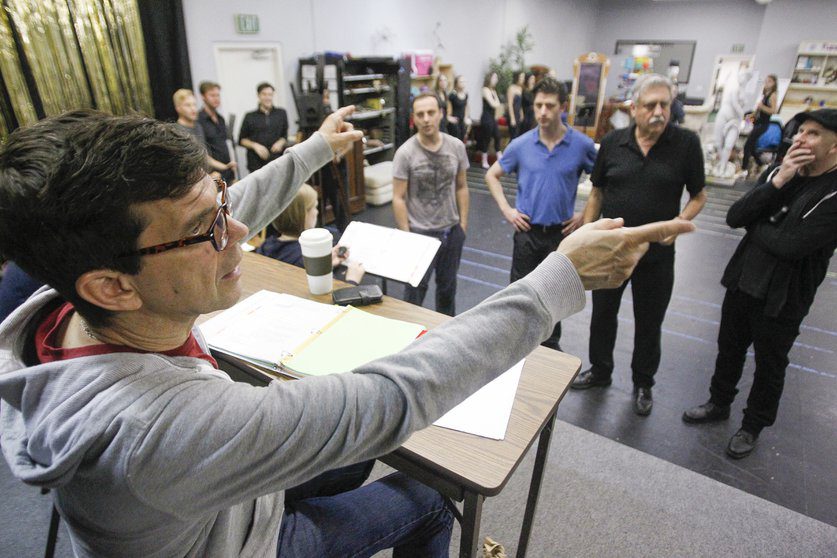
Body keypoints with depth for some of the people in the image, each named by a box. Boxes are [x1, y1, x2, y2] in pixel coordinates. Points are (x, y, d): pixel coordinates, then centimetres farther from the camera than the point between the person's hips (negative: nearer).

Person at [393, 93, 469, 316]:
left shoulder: (456, 147, -3)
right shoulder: (405, 153, -14)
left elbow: (461, 187, 7)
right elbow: (398, 198, -11)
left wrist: (463, 222, 4)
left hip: (452, 230, 4)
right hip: (420, 233, -4)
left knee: (447, 284, 20)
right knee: (415, 288, 7)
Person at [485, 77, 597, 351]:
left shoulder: (582, 145, -7)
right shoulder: (521, 145, -4)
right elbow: (492, 175, 7)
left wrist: (587, 215, -2)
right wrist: (506, 210, -1)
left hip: (562, 232, 0)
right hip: (527, 230, 0)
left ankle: (551, 343, 35)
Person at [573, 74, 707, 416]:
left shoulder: (687, 143, -8)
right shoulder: (613, 143, -4)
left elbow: (699, 197, 0)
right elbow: (597, 194, 4)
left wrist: (680, 221, -19)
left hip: (656, 254, -1)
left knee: (649, 323, 13)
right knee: (602, 314, 16)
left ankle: (643, 384, 35)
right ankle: (600, 371, 38)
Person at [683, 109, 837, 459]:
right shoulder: (777, 173, 0)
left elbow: (790, 245, -27)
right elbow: (734, 217, -10)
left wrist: (755, 227, -10)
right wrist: (777, 183, -20)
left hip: (783, 297, -5)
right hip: (741, 281, 5)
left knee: (769, 366, 14)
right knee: (729, 350, 20)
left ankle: (753, 426, 35)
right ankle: (719, 404, 43)